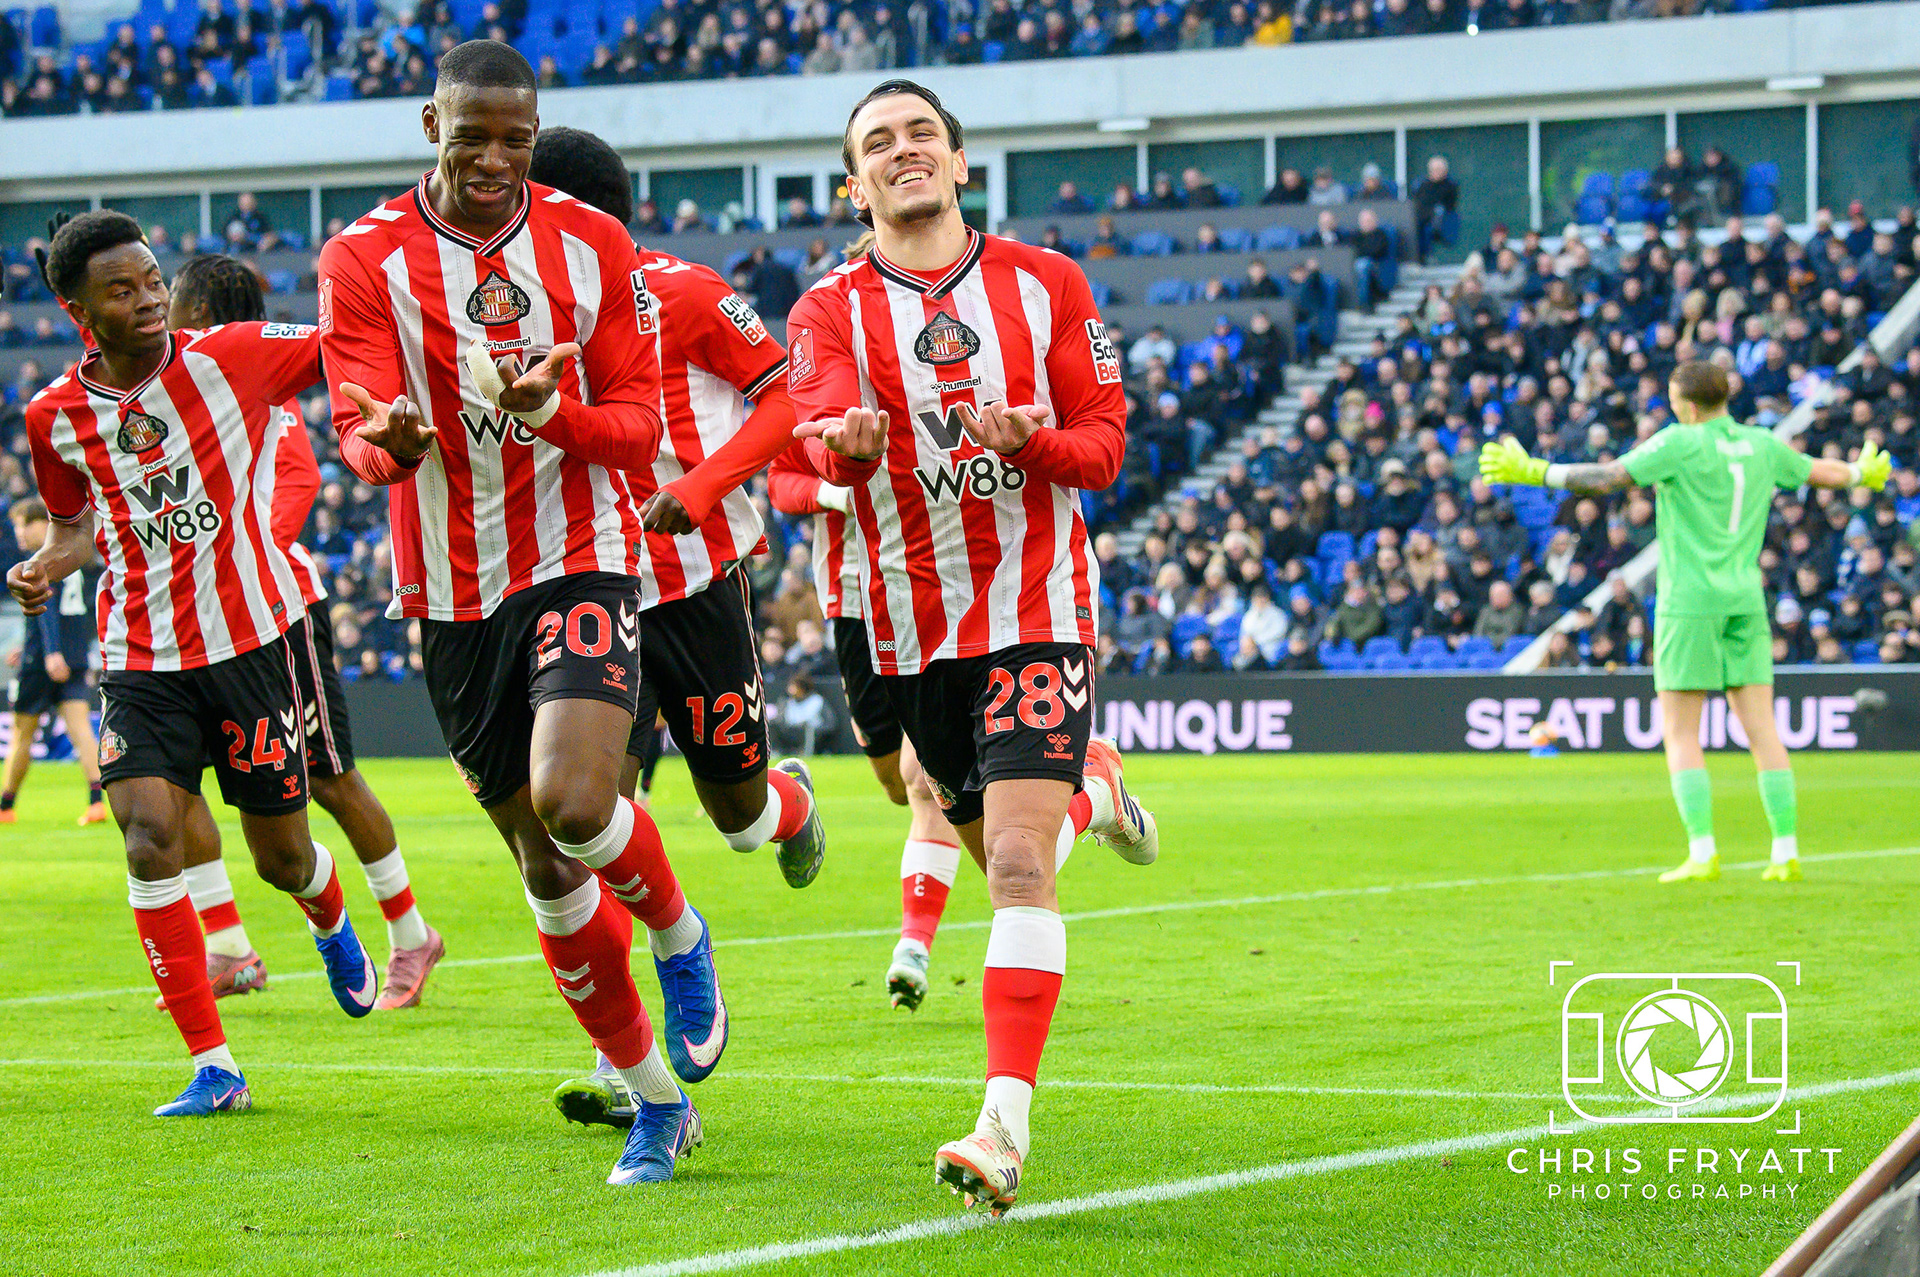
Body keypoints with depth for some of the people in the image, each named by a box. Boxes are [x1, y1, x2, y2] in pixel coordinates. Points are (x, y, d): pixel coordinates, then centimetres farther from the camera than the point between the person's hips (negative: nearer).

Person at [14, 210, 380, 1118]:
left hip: (250, 641, -1)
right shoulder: (56, 418, 0)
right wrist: (46, 566, -2)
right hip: (139, 659, 1)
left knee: (281, 855, 8)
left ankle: (331, 926, 47)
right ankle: (212, 1066, -10)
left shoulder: (231, 357, -8)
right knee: (149, 840, -17)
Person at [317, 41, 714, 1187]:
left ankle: (679, 936, 7)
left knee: (573, 803, -26)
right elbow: (359, 433, -11)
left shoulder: (594, 246, 1)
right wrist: (394, 438, -36)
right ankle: (657, 1099, 21)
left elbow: (638, 427, 1)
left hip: (584, 558, -2)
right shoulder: (364, 261, -2)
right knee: (547, 868, 6)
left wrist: (553, 412, -21)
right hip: (453, 591, 2)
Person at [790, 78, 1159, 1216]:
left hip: (1039, 606, -2)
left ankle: (1006, 1127, -21)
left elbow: (1105, 443, 3)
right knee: (1000, 853, 15)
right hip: (913, 627, 2)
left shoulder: (1046, 286, 4)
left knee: (1018, 864, -17)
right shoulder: (832, 312, 0)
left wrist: (1027, 439, -19)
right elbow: (818, 429, -19)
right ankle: (1092, 786, 51)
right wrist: (845, 438, -44)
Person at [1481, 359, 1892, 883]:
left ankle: (1702, 853, -12)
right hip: (1745, 601, 5)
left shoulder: (1680, 443, -9)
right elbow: (1822, 471, 26)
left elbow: (1607, 478, -16)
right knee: (1762, 731, 5)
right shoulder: (1762, 446, 9)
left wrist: (1534, 472, -12)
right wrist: (1866, 473, 47)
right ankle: (1786, 851, 0)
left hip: (1690, 603, -5)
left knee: (1680, 735, -2)